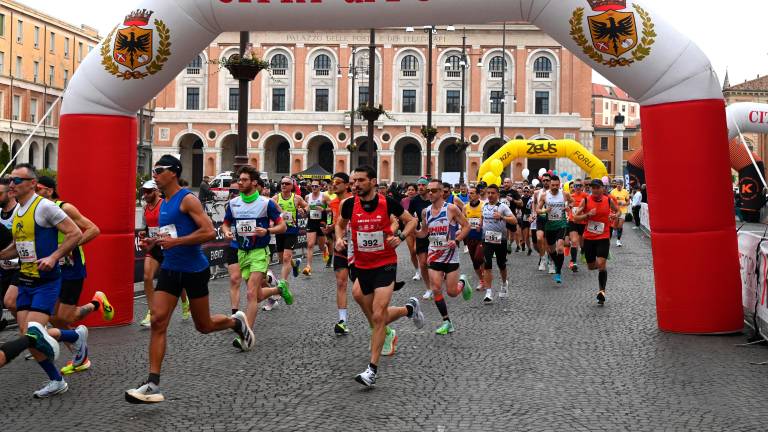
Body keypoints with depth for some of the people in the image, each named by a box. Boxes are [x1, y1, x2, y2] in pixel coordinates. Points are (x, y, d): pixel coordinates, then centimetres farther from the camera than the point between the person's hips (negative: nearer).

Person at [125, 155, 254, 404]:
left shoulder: (187, 199, -13)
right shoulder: (164, 204, 12)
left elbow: (209, 232, -22)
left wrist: (175, 241, -25)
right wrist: (154, 242, 7)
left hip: (194, 270, -7)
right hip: (170, 269, 7)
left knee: (203, 326, 7)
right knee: (158, 322, -7)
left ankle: (236, 322, 40)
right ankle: (153, 385, -7)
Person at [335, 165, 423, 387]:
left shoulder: (387, 202, -10)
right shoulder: (350, 204, -3)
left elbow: (411, 220, 3)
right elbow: (340, 224, 16)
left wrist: (400, 237, -15)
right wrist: (339, 239, -4)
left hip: (385, 265, -4)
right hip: (362, 266, 4)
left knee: (378, 316, -12)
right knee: (376, 317, 12)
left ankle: (372, 369, -4)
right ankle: (410, 309, 41)